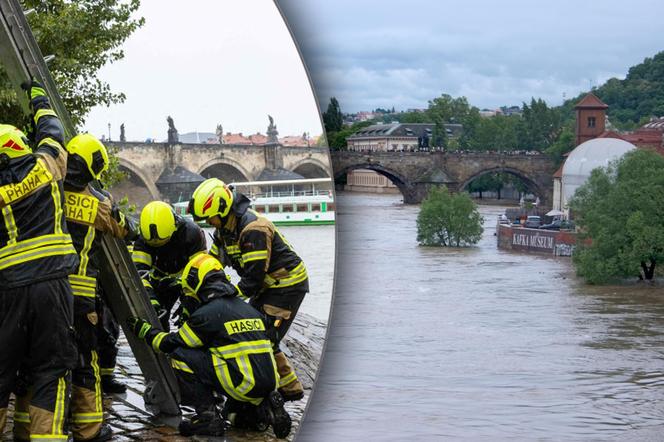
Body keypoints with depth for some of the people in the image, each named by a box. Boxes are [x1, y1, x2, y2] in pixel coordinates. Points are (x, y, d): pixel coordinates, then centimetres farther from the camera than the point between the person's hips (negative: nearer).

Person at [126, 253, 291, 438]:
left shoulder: (207, 313, -4)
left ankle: (208, 417, 1)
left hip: (244, 384, -8)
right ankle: (263, 408, 14)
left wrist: (144, 331, 22)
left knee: (182, 356, 2)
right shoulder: (248, 308, 20)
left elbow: (172, 344, 6)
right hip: (269, 383, 8)